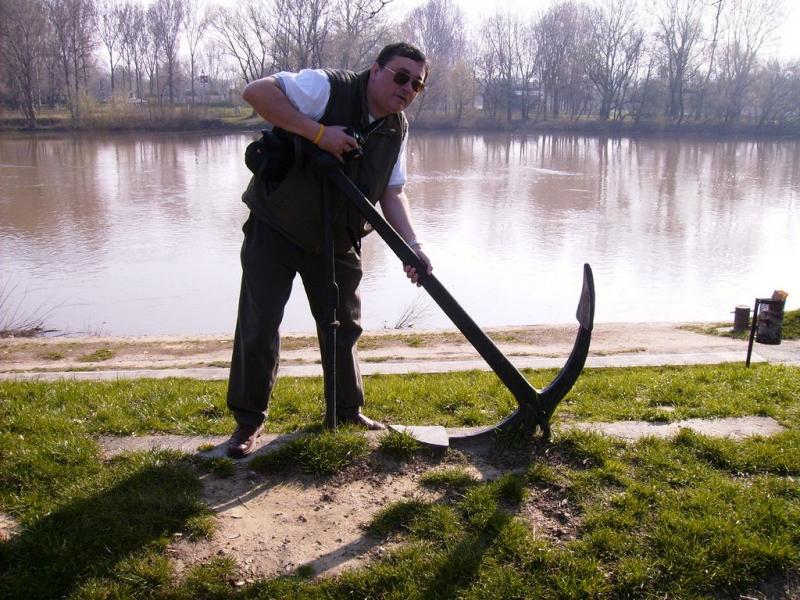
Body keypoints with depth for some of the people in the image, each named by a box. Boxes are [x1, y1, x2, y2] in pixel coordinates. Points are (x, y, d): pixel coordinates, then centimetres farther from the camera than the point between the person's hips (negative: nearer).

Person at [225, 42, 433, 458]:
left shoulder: (397, 130, 0)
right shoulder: (328, 87, -21)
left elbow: (392, 194, 0)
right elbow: (256, 91, -30)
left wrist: (412, 246, -15)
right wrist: (318, 132, -35)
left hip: (336, 240, 6)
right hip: (275, 229, -5)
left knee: (343, 326, 12)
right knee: (258, 327, -3)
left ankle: (348, 410, 30)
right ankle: (249, 420, 14)